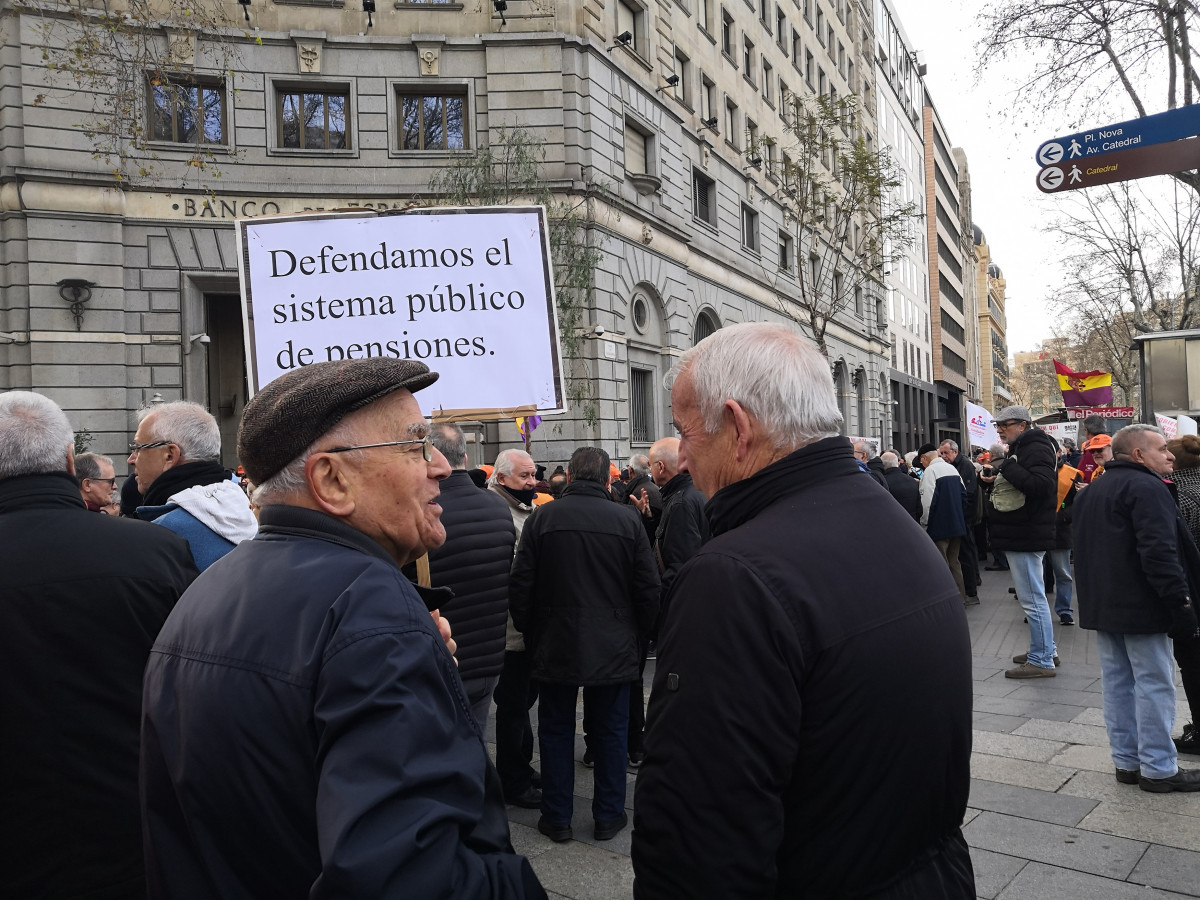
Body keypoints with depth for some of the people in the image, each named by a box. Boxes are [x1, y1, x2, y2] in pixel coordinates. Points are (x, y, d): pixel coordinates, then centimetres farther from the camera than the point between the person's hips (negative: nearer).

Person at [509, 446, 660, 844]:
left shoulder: (542, 517, -7)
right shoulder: (627, 519, -7)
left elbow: (520, 587, -4)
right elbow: (649, 587, -2)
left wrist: (530, 634, 9)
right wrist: (638, 633, 12)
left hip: (556, 647, 0)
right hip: (613, 648, 0)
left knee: (556, 731, 13)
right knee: (610, 732, 13)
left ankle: (557, 818, 23)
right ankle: (609, 816, 24)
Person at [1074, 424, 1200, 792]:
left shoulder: (1091, 492, 16)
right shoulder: (1146, 487, -13)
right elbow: (1160, 552, -22)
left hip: (1102, 606, 9)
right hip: (1141, 608, -9)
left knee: (1117, 683, 12)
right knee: (1154, 685, -1)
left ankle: (1126, 761, 18)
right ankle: (1158, 768, 5)